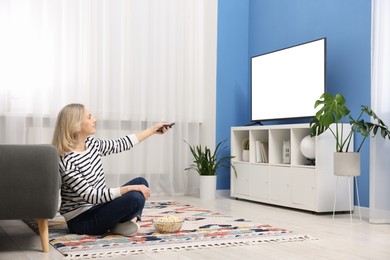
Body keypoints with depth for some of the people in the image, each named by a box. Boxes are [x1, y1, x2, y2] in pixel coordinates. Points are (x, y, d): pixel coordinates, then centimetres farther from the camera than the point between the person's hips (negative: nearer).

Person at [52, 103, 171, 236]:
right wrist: (130, 188, -26)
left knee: (141, 182, 7)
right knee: (135, 198, -25)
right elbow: (92, 196, -27)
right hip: (81, 220, -9)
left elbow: (120, 144, 13)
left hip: (98, 207, 9)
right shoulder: (66, 162, -25)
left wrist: (153, 129, 16)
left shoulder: (92, 143, 0)